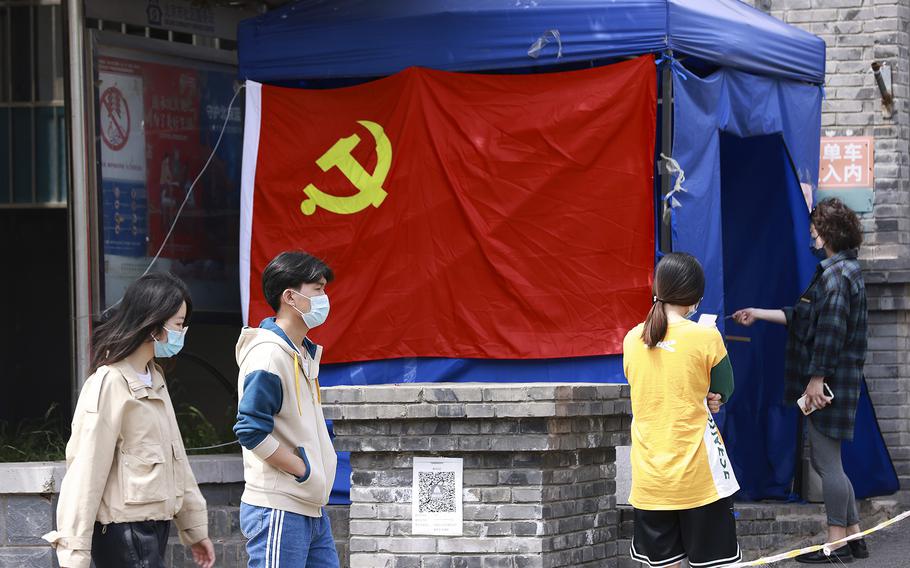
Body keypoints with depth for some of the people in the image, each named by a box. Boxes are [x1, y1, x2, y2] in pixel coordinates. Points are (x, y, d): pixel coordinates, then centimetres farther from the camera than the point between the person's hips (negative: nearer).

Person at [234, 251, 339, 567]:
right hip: (278, 512, -10)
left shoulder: (304, 353, 16)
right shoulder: (269, 355, -15)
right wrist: (303, 469, -15)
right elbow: (252, 431, -22)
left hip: (311, 510, 10)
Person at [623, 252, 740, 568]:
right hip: (698, 476, -4)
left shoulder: (633, 339, 2)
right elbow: (723, 392, 3)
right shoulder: (706, 338, -10)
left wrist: (699, 402, 9)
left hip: (650, 479, 4)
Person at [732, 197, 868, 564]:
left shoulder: (835, 275, -16)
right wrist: (759, 314, 31)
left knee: (827, 461, -4)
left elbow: (830, 330, -21)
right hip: (841, 381, 10)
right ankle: (853, 537, 18)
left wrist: (817, 379, -21)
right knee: (825, 461, 15)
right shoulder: (846, 269, 16)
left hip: (827, 382, -10)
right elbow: (803, 317, 24)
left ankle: (837, 544, 2)